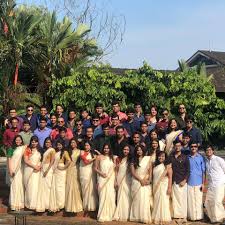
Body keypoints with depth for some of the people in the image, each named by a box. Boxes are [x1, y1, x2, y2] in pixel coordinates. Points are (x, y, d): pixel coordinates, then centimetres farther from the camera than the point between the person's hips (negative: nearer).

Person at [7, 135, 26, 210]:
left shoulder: (23, 148, 8)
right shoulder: (11, 149, -3)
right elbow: (9, 159, -6)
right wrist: (10, 170, -12)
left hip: (20, 169, 4)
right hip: (13, 169, -4)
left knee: (21, 185, 6)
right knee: (14, 185, -3)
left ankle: (20, 203, 16)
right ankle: (14, 204, 4)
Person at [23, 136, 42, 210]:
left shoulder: (39, 150, 11)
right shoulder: (28, 150, -1)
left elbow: (41, 160, 15)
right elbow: (26, 160, -8)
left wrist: (39, 166, -5)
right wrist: (34, 166, -14)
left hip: (36, 171, 3)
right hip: (29, 170, -3)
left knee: (35, 186, -1)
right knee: (29, 187, -1)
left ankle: (33, 204, 5)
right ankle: (28, 203, 7)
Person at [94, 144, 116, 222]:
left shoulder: (112, 158, 11)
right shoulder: (99, 157, 3)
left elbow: (114, 169, 12)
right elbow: (95, 168, 3)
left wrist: (115, 180, 6)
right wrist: (101, 173, -13)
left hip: (111, 179, 3)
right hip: (102, 179, -2)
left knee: (111, 196, -1)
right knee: (103, 196, -5)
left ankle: (110, 215, 9)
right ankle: (102, 216, 3)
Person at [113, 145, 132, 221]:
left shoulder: (131, 160, 0)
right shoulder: (118, 159, 4)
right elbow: (116, 170, 5)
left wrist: (132, 181, -8)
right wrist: (116, 181, 0)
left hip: (128, 180, -1)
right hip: (120, 180, 1)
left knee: (127, 197, -1)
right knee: (120, 197, 5)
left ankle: (126, 215, 7)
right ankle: (120, 215, 11)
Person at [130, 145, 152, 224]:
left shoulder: (147, 159, 6)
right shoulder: (133, 160, 6)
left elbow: (150, 170, 3)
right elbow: (133, 172, -2)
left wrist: (149, 180, -11)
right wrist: (141, 180, -12)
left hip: (145, 182, 0)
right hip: (136, 181, 0)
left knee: (145, 199, -6)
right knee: (137, 199, -1)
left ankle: (145, 217, -5)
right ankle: (136, 217, 3)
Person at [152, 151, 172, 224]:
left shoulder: (167, 166, -5)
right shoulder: (155, 165, 11)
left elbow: (170, 177, -11)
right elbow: (153, 176, 12)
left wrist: (169, 188, -18)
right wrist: (153, 188, 8)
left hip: (164, 186, -5)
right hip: (156, 187, 5)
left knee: (163, 201, -4)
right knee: (156, 202, 6)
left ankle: (163, 219, 3)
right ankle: (157, 218, 13)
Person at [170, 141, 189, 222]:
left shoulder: (184, 157, 3)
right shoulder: (170, 157, 9)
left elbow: (188, 170, 1)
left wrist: (184, 180, -8)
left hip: (182, 182, -2)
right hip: (173, 181, 2)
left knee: (182, 199, -3)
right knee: (174, 199, 2)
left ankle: (183, 216, 3)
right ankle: (177, 215, 9)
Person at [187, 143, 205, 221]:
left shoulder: (201, 158, 1)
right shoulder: (187, 158, 5)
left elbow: (203, 171, 1)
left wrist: (203, 183, -3)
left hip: (198, 183, -1)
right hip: (189, 183, 1)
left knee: (198, 200, 2)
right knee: (190, 200, 4)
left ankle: (199, 216, 10)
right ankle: (191, 216, 12)